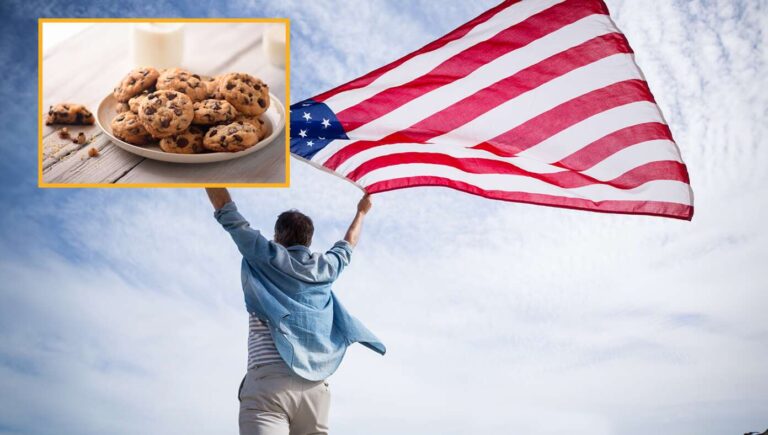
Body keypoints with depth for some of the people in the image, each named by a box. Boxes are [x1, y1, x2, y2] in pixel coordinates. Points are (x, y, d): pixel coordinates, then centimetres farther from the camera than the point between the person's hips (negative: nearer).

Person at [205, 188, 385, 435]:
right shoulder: (324, 267, 20)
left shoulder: (266, 257, 10)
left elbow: (225, 209, 15)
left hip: (268, 384, -4)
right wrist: (361, 212, 59)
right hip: (316, 388, 4)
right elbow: (347, 245, 42)